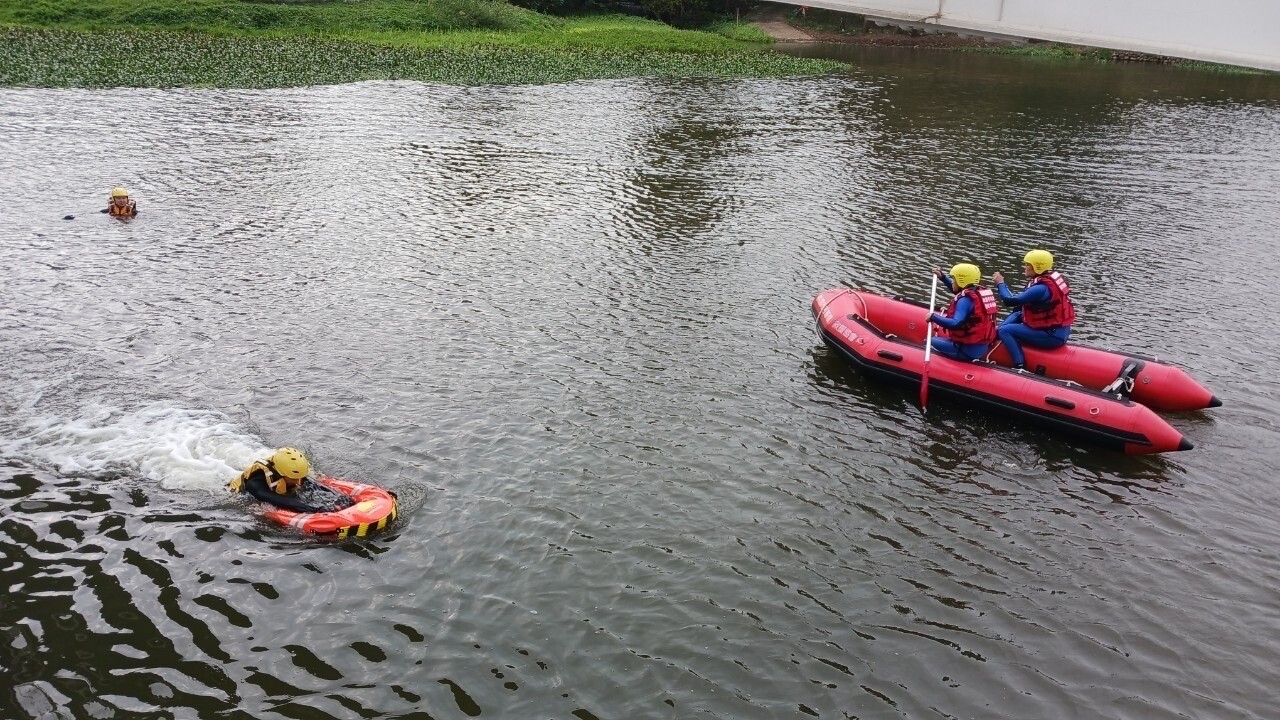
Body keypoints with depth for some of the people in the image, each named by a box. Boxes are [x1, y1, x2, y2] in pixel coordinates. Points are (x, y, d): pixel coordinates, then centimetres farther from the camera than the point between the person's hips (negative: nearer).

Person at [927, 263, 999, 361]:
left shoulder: (965, 300, -19)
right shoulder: (984, 292, 7)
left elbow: (956, 324, -31)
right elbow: (959, 291, 26)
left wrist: (934, 317, -21)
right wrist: (943, 277, 25)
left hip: (968, 350, -9)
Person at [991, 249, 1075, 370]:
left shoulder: (1041, 288, -23)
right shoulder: (1053, 277, 5)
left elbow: (1010, 300, -22)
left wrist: (1000, 283, -6)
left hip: (1053, 337, -10)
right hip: (1061, 331, 10)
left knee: (1005, 330, -8)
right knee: (1017, 315, 19)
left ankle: (1020, 367, -15)